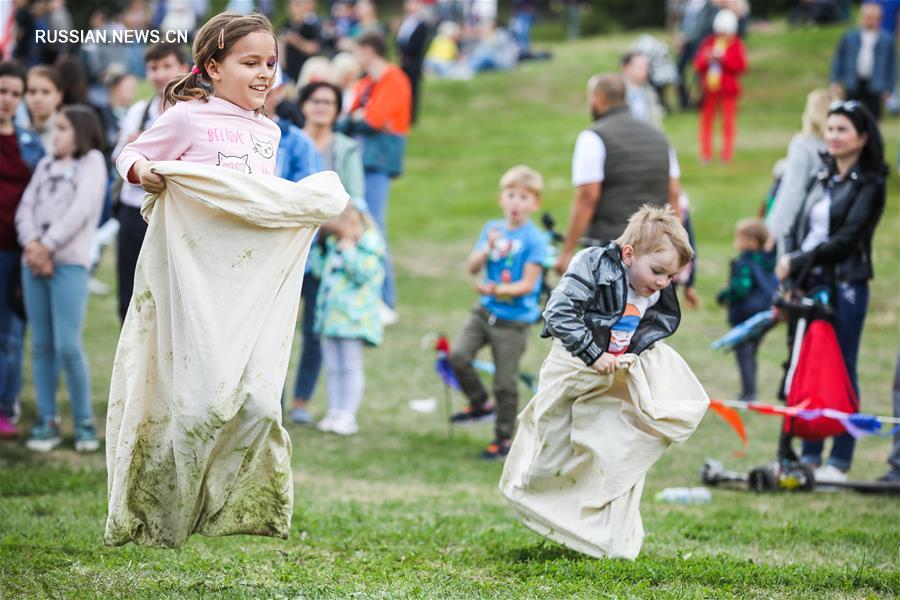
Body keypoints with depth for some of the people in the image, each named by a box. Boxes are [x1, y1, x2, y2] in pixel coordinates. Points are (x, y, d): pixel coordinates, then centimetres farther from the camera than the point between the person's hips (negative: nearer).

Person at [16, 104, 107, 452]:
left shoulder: (92, 161, 5)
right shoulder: (45, 165, 21)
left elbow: (81, 210, -7)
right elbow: (26, 208, 9)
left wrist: (48, 247, -11)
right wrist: (31, 244, -9)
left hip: (69, 263, -5)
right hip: (34, 263, 5)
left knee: (67, 345, -12)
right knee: (41, 345, 3)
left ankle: (84, 424, -3)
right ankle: (46, 423, 5)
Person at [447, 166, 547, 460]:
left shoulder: (534, 239, -11)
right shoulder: (493, 229, 6)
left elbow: (528, 284, -16)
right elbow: (472, 267, 1)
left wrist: (498, 290, -29)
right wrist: (488, 248, -16)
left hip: (514, 321, -5)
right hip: (485, 312, 5)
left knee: (505, 384, 2)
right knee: (458, 354, -15)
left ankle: (503, 439, 18)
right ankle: (480, 405, 9)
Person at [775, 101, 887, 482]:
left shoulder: (869, 185, -5)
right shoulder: (823, 178, 16)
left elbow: (845, 240, -14)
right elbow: (798, 227, 13)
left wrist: (797, 261, -13)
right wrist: (789, 269, -2)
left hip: (845, 286, -6)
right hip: (809, 283, 6)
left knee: (841, 370, -2)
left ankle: (840, 461, 3)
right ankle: (810, 454, 13)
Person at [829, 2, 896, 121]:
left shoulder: (887, 40, 3)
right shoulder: (849, 37, 5)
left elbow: (892, 65, 7)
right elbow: (838, 60, 10)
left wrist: (889, 89, 4)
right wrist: (835, 83, 3)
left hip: (874, 87, -1)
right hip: (853, 85, 1)